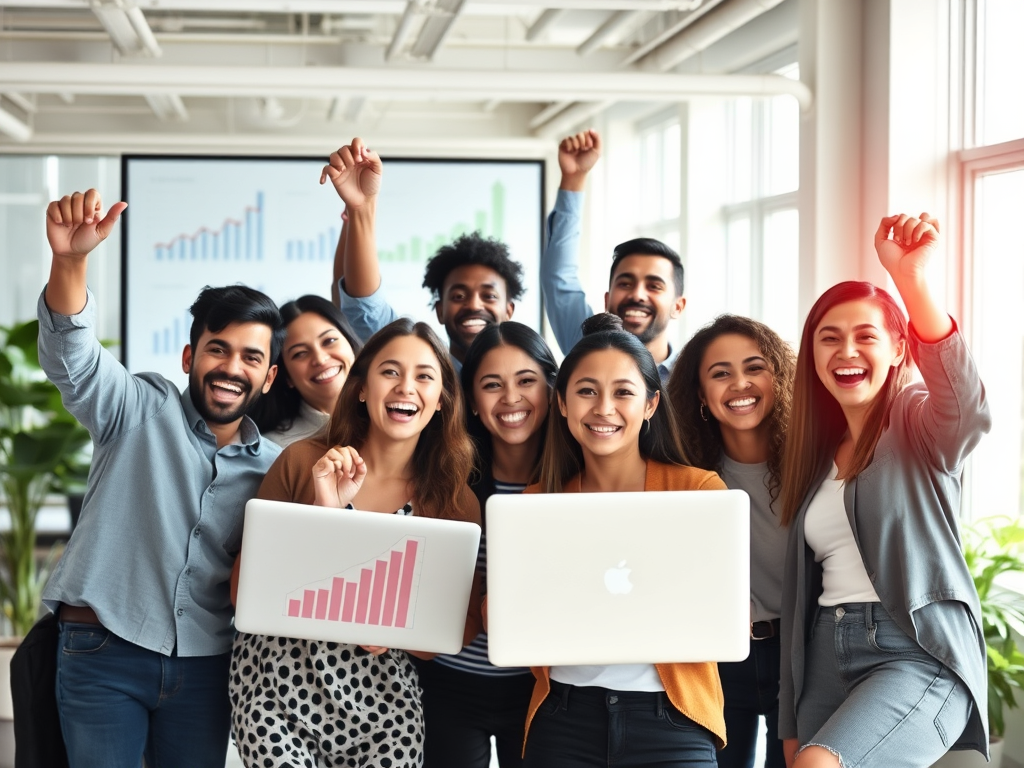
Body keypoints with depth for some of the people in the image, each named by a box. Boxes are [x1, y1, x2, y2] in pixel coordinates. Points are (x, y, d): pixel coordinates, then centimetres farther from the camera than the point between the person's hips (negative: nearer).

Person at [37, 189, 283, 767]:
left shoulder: (273, 469, 9)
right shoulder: (142, 411, 0)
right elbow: (72, 355, -17)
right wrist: (71, 260, -36)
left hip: (205, 666, 3)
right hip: (104, 652, -3)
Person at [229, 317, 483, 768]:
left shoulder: (455, 500, 0)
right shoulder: (302, 462, -4)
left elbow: (464, 622, 4)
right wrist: (322, 513, -18)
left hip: (383, 701, 2)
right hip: (275, 689, -1)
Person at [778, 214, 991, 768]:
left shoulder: (918, 425, 0)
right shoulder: (813, 455, 17)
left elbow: (964, 405, -26)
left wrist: (910, 279, -40)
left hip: (919, 654, -7)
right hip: (827, 660, 7)